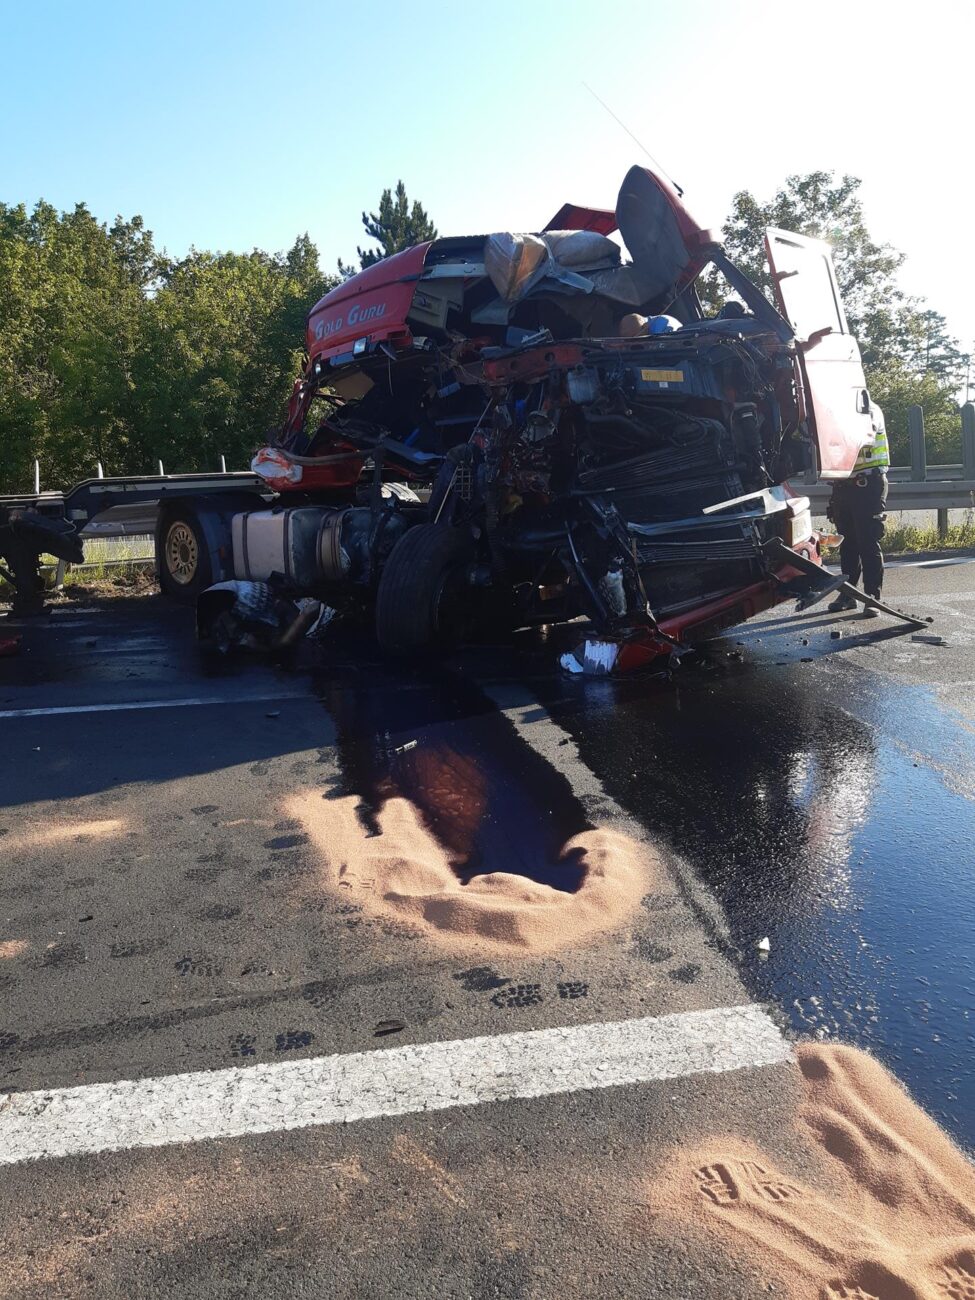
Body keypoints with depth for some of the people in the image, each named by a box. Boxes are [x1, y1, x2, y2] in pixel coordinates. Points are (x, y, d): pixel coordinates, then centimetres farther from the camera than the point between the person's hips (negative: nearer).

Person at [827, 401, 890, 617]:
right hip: (843, 484, 6)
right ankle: (847, 594, 18)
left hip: (868, 483, -6)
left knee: (869, 542, -7)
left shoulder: (870, 409, -3)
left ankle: (872, 597, -6)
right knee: (847, 542, 10)